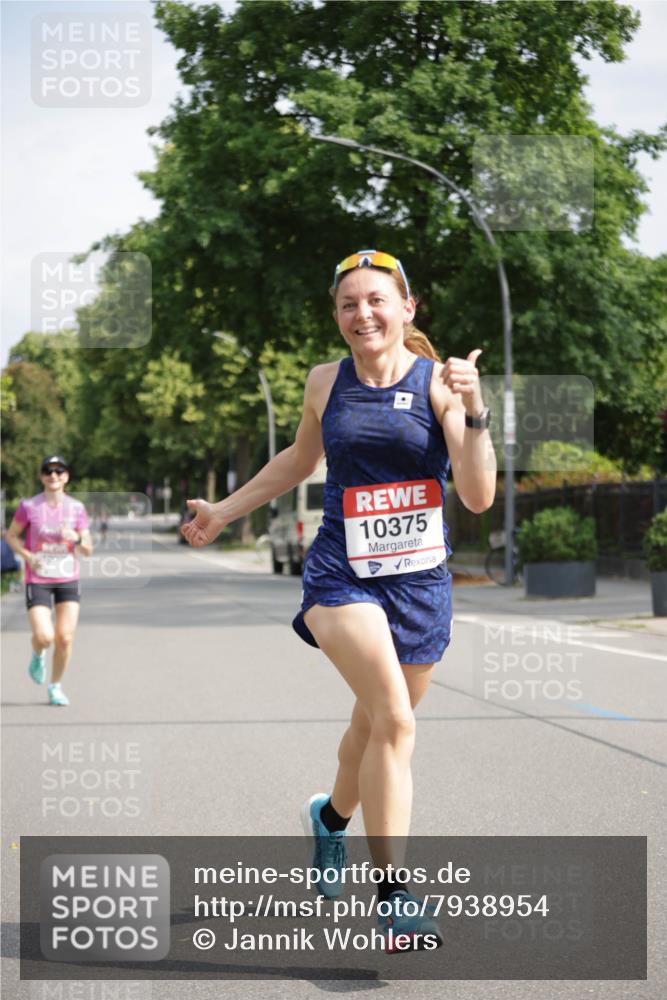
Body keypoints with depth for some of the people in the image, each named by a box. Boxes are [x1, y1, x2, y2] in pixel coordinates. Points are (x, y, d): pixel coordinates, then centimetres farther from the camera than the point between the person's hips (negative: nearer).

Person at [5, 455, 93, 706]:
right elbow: (11, 535, 8)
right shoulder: (29, 506, -4)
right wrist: (27, 556, -9)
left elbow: (88, 550, 5)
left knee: (65, 638, -3)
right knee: (44, 636, -14)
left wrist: (76, 538, -17)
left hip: (68, 580, 2)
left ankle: (56, 687, 17)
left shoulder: (77, 508, 2)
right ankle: (38, 655, 23)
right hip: (37, 580, -2)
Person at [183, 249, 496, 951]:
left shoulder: (439, 381, -5)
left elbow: (479, 497, -12)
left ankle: (331, 816, 49)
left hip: (420, 581, 1)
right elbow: (300, 460, 23)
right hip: (341, 575, -1)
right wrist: (224, 511, 28)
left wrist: (472, 414, -25)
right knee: (394, 719, -21)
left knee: (377, 725, 16)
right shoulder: (325, 383, 2)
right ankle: (392, 898, -18)